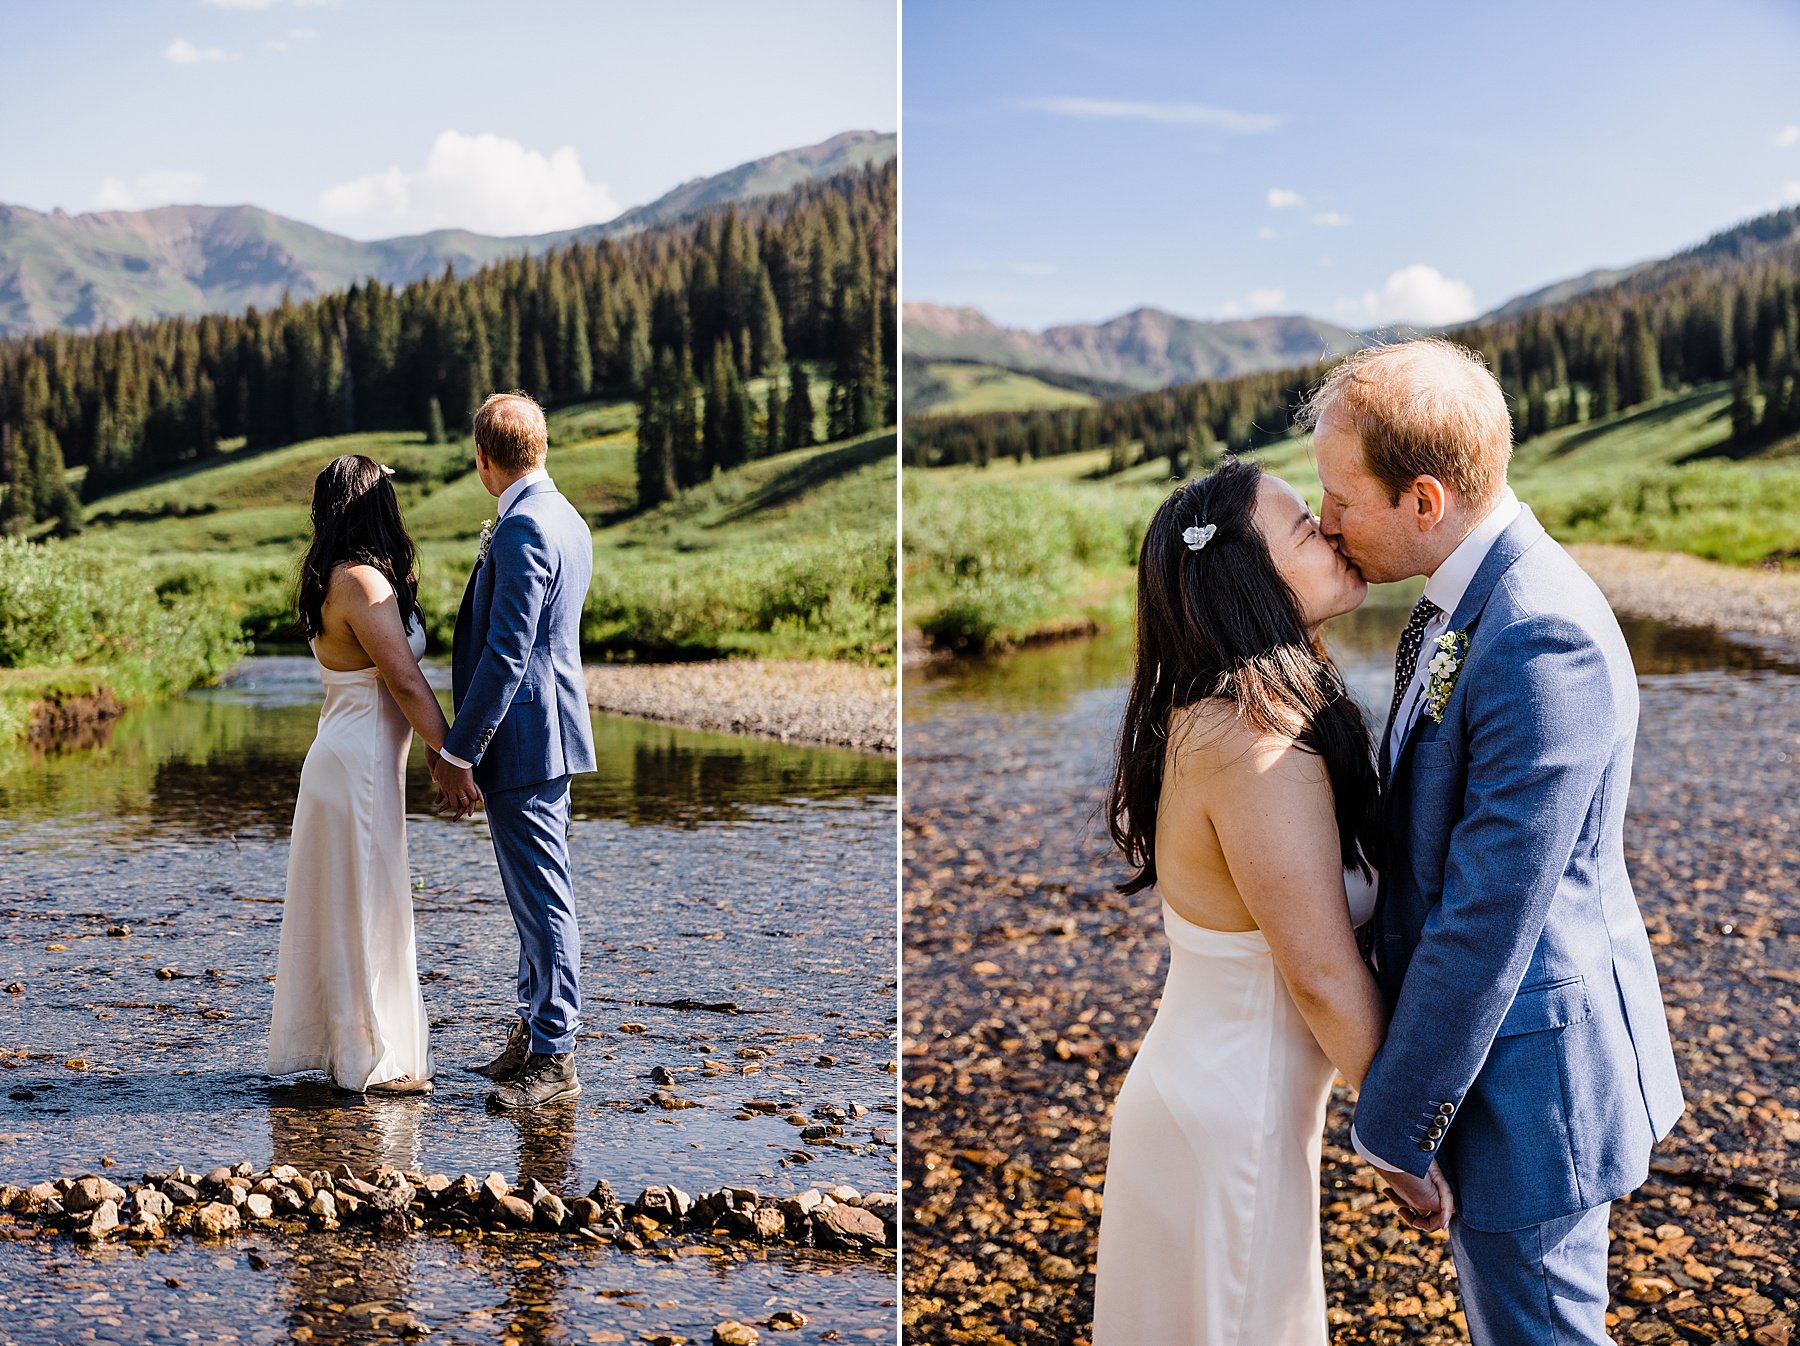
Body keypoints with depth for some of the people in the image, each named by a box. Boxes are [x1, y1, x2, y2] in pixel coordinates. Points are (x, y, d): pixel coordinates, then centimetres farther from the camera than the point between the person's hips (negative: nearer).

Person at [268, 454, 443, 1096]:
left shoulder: (336, 579, 12)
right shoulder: (363, 581, -18)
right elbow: (407, 683, -18)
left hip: (343, 759, 10)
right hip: (360, 763, -10)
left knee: (339, 907, 16)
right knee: (366, 908, -1)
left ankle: (328, 1043, 26)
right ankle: (372, 1059, 8)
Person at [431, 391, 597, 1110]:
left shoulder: (524, 527, -18)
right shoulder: (566, 520, 13)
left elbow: (506, 653, -22)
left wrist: (457, 751, -19)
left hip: (522, 735, -10)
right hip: (546, 731, 10)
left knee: (541, 892, -4)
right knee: (535, 889, 17)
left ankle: (554, 1057, 3)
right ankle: (533, 1030, 28)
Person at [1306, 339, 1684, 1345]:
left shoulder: (1543, 643, -28)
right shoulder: (1470, 601, 3)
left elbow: (1489, 920, -26)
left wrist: (1395, 1121, -17)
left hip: (1528, 1070, -9)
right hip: (1485, 1022, 9)